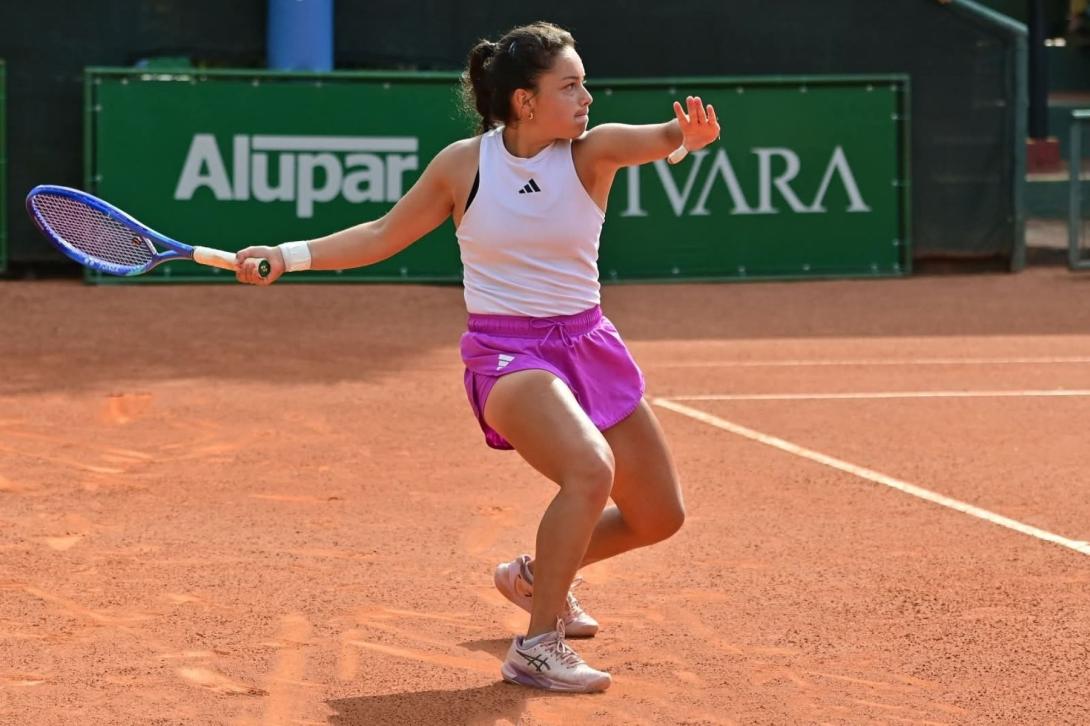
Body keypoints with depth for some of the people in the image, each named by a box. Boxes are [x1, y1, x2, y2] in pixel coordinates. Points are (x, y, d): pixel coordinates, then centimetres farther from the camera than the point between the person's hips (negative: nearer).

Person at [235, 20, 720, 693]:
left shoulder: (593, 149, -7)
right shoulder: (464, 165, -7)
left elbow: (655, 138, -30)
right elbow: (382, 236, 5)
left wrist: (688, 133, -54)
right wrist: (290, 254, -5)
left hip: (588, 346, 4)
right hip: (507, 353, -4)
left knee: (660, 515, 11)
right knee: (591, 469, -33)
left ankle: (537, 575, 38)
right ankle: (538, 646, -22)